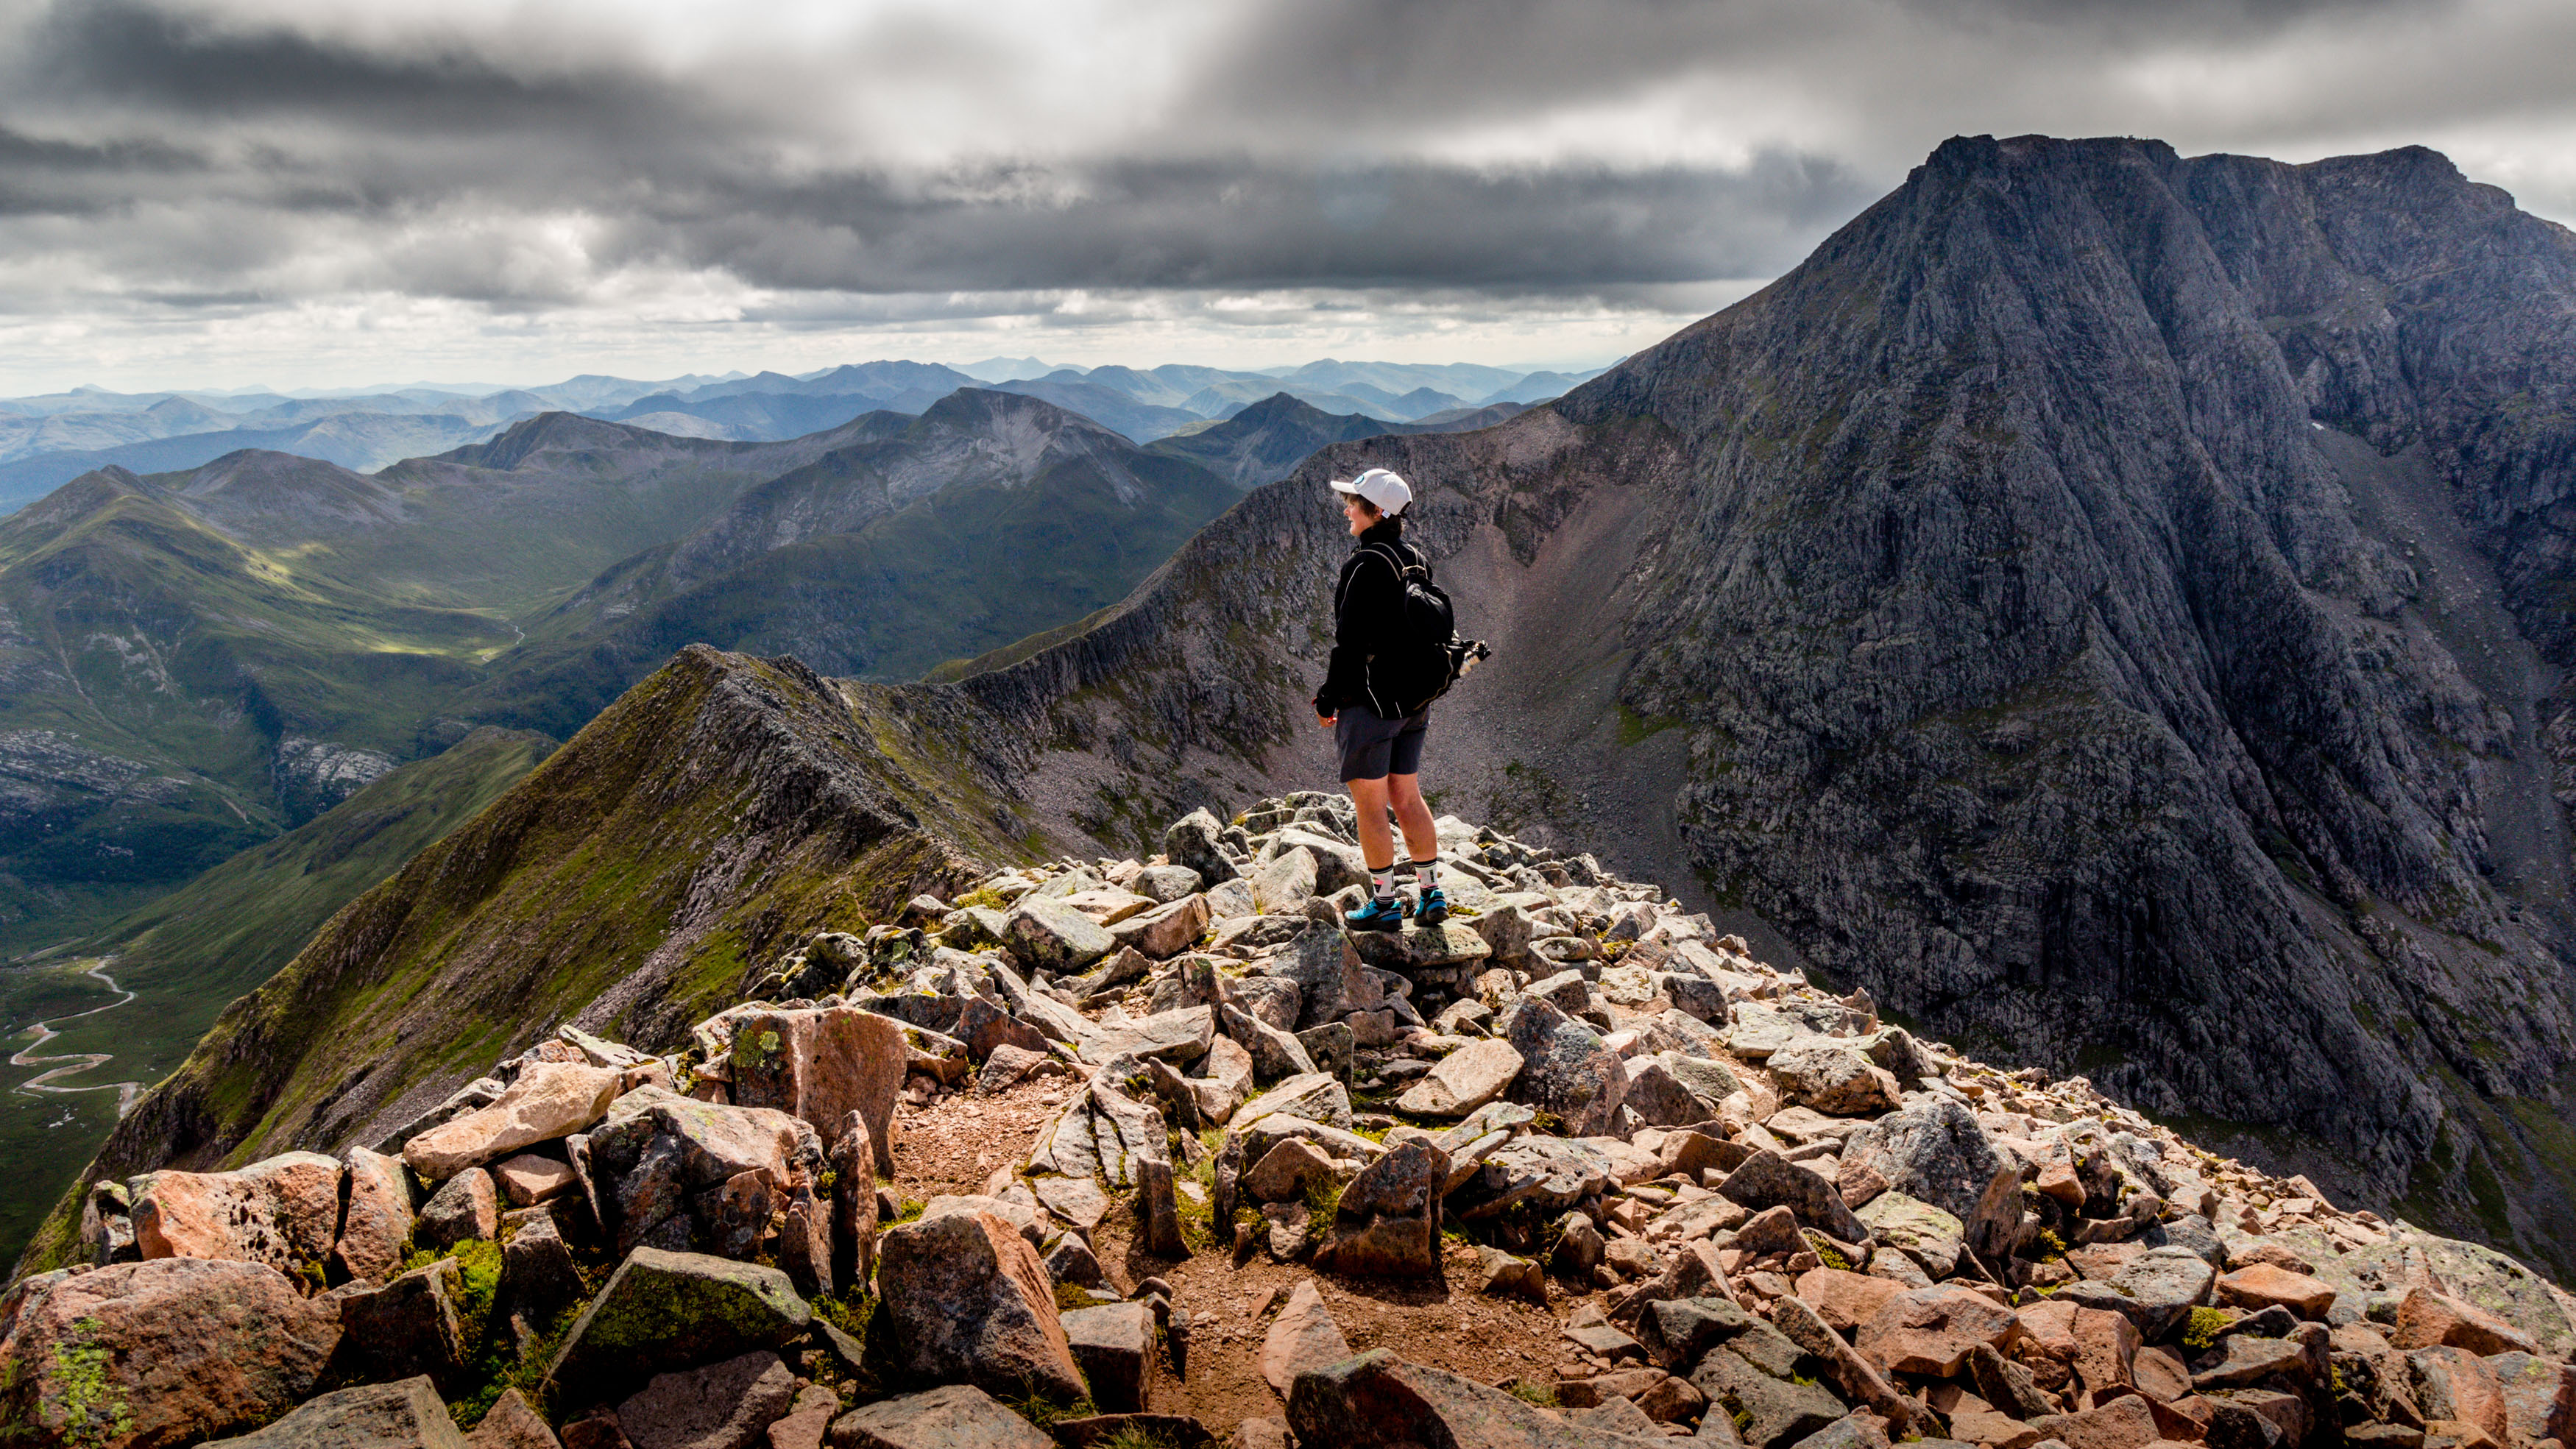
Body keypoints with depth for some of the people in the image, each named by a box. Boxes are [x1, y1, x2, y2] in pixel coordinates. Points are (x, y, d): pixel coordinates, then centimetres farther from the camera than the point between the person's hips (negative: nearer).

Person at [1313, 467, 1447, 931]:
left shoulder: (1366, 564, -17)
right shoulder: (1418, 561, 9)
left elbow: (1350, 640, -18)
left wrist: (1328, 699, -10)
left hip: (1370, 700, -8)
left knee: (1369, 803, 2)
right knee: (1406, 797, 16)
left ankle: (1384, 903, 8)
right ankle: (1432, 894, 20)